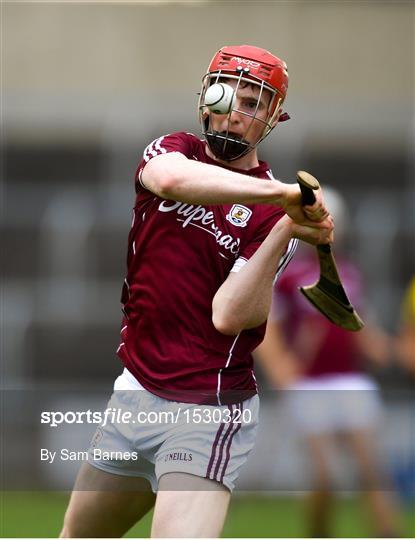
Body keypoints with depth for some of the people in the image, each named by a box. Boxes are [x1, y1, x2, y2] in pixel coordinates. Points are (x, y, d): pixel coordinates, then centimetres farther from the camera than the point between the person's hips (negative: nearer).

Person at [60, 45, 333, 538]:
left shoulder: (271, 213, -7)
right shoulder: (172, 150, 3)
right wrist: (280, 193, -39)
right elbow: (172, 179, -25)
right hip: (133, 393, 5)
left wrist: (286, 231, -33)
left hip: (208, 410, -5)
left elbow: (228, 314, -20)